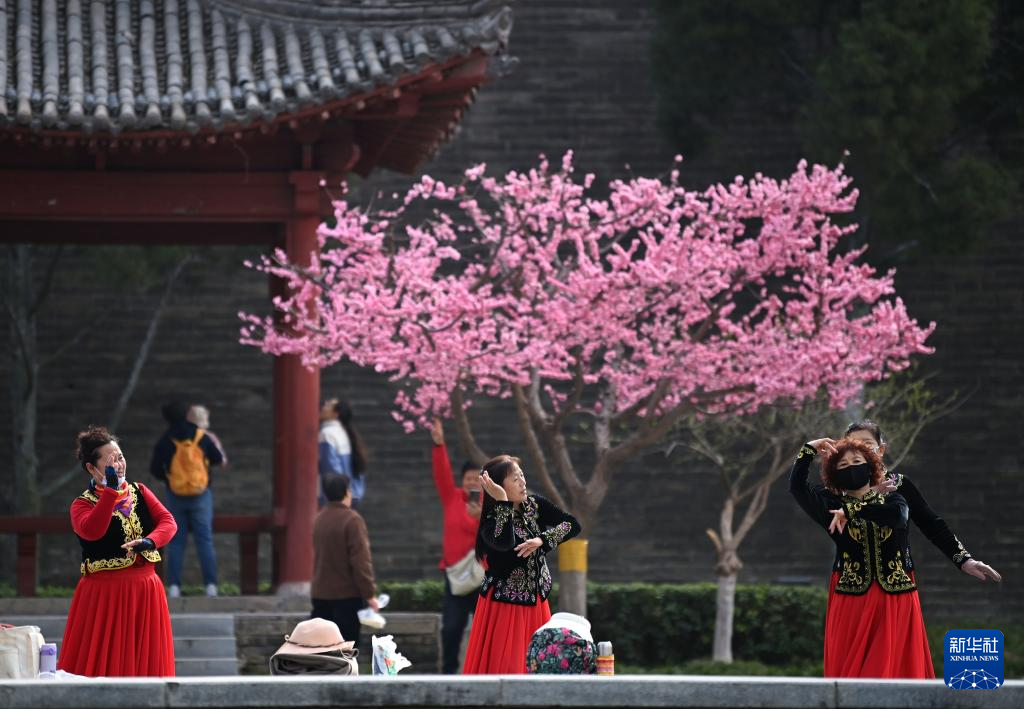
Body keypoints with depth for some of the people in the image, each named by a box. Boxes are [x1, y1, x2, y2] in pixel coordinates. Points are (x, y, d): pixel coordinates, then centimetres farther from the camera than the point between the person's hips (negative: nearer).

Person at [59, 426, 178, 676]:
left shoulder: (139, 492, 12)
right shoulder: (83, 504, -2)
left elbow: (168, 522, 0)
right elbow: (91, 531, -23)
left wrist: (149, 541, -20)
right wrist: (111, 490, -23)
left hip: (145, 591, 4)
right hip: (103, 595, -4)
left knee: (146, 663, 5)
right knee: (104, 664, -5)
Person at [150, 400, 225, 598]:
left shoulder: (165, 441, -5)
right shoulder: (202, 437, -4)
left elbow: (155, 469, -2)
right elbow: (218, 459, 4)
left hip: (175, 496, 0)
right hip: (201, 494, 0)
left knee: (176, 541, 5)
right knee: (205, 540, 0)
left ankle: (174, 586, -2)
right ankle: (210, 585, -7)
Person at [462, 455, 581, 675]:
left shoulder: (535, 505, 1)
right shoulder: (490, 520, -15)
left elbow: (572, 525, -2)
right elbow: (504, 542, -36)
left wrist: (541, 540, -17)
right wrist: (504, 502, -31)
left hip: (535, 600, 5)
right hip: (503, 604, -5)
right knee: (501, 665, -6)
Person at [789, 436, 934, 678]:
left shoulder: (892, 500, 10)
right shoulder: (832, 505, 9)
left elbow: (896, 513, -15)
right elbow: (796, 486, -4)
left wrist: (849, 511, -9)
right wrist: (809, 449, -3)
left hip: (896, 601, 0)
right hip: (852, 601, 0)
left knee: (896, 668, -3)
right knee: (851, 670, -5)